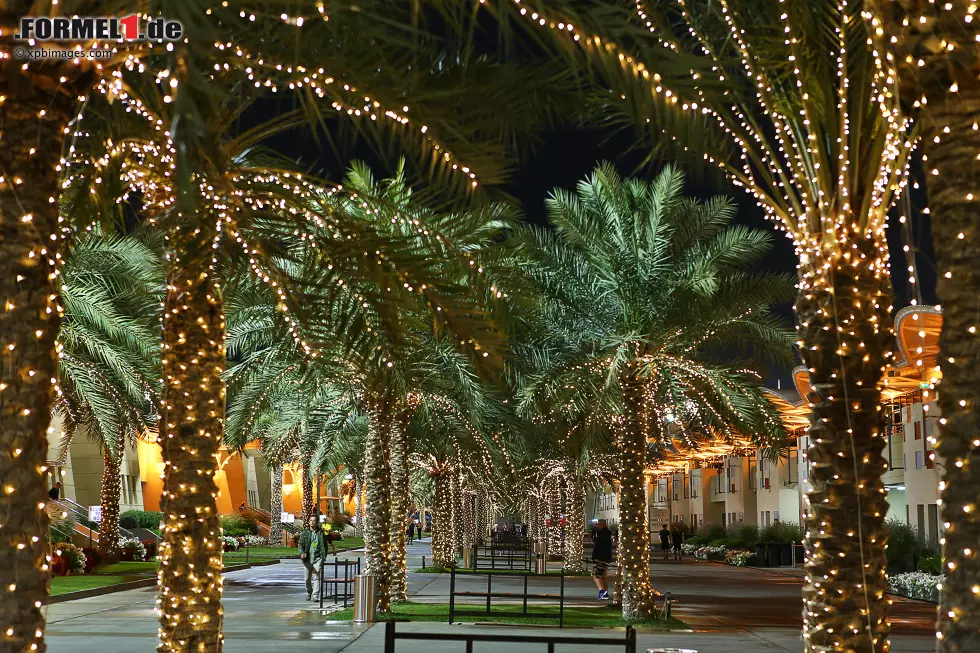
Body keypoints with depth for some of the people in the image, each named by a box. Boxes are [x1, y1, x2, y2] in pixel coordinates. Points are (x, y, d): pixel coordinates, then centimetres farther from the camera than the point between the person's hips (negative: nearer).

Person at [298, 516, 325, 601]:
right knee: (308, 578, 8)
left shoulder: (320, 533, 4)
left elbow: (323, 546, 7)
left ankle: (316, 595, -7)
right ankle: (308, 593, 29)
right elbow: (301, 544, 3)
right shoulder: (304, 532, 5)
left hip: (317, 558, -1)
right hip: (307, 558, 1)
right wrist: (302, 553, -17)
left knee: (317, 577, -9)